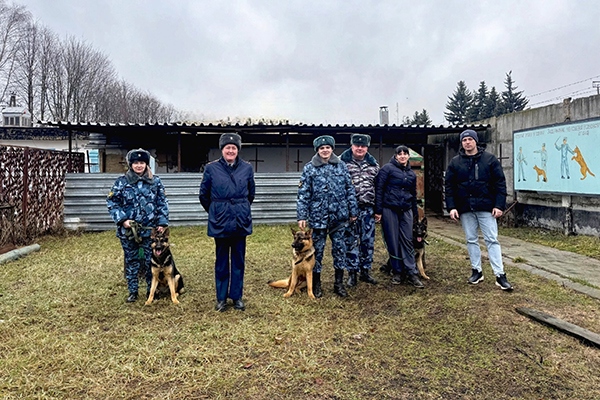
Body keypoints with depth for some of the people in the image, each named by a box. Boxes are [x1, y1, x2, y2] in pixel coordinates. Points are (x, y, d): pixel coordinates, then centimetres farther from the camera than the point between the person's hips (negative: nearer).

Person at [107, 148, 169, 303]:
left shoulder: (155, 181, 3)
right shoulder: (121, 182, 0)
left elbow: (162, 203, 5)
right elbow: (112, 203, 1)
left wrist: (162, 223, -2)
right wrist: (122, 220, -11)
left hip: (150, 230, 0)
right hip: (128, 230, 0)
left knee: (150, 261, 7)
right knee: (131, 261, 10)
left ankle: (151, 290, 23)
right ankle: (132, 292, 23)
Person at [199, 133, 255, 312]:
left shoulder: (247, 168, 0)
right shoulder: (211, 168, -4)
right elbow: (204, 195, 7)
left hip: (241, 221, 1)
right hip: (220, 222, -1)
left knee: (239, 260, 9)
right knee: (221, 261, 8)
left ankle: (237, 296, 21)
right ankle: (221, 298, 20)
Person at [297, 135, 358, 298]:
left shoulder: (341, 166, 4)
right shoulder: (309, 168, -2)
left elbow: (350, 189, 7)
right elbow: (303, 194, -3)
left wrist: (353, 210, 5)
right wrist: (302, 216, -8)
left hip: (339, 215, 2)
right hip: (318, 216, -2)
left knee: (339, 248, 9)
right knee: (317, 249, 7)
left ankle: (339, 283, 23)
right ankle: (316, 284, 22)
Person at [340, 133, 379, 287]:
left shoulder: (373, 164, 11)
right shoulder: (342, 162, -1)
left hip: (368, 208, 4)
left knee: (368, 240, 8)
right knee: (351, 240, 2)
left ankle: (365, 271, 22)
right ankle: (352, 273, 14)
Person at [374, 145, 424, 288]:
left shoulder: (411, 174, 15)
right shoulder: (388, 168, -3)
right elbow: (379, 189, -7)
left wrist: (415, 213, 22)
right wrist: (378, 210, -11)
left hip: (406, 210, 4)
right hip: (389, 209, -4)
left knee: (407, 241, 1)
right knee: (393, 241, 2)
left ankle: (411, 273, 4)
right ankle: (397, 272, 13)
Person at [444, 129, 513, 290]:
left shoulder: (490, 159, -1)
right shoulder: (455, 162, 5)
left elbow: (500, 183, -2)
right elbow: (449, 186, 5)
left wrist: (499, 205, -9)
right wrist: (451, 207, -4)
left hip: (486, 207, -2)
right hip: (465, 208, 3)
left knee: (492, 240, -2)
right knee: (471, 240, 10)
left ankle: (500, 275, 2)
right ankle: (476, 271, 22)